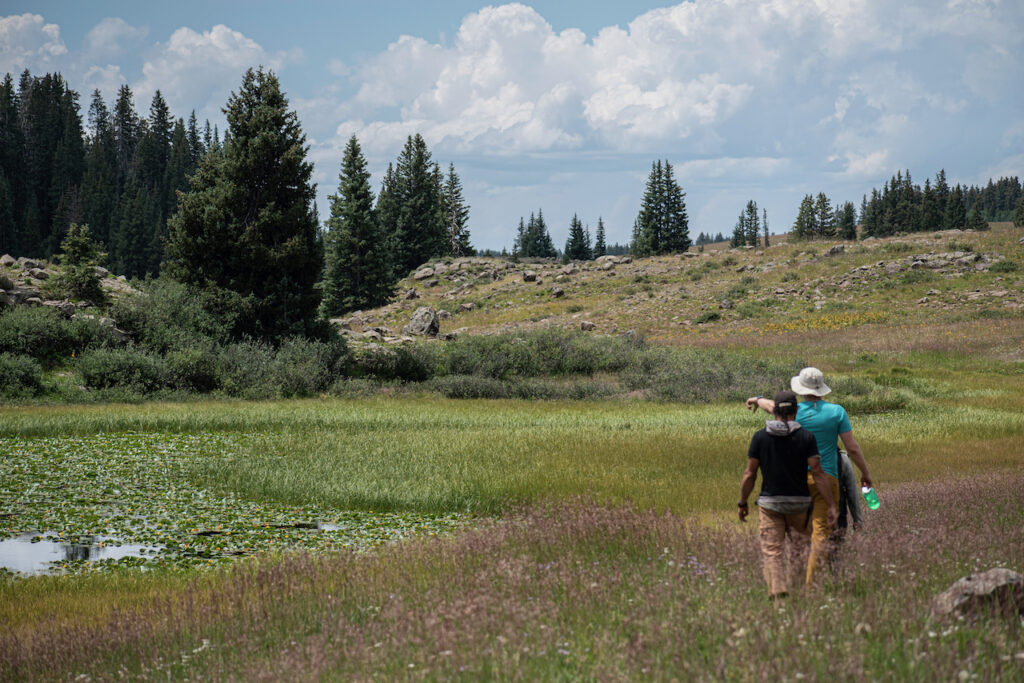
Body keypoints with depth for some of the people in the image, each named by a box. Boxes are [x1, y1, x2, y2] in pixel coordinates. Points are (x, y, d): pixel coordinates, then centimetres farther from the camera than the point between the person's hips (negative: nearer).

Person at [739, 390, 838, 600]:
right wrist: (831, 505, -8)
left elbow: (750, 474, -1)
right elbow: (818, 474, -10)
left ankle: (778, 594, -12)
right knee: (800, 551, 14)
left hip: (770, 503, 0)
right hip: (799, 503, 0)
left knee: (772, 553, 0)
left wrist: (743, 503, 10)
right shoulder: (806, 437, -6)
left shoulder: (760, 437, -3)